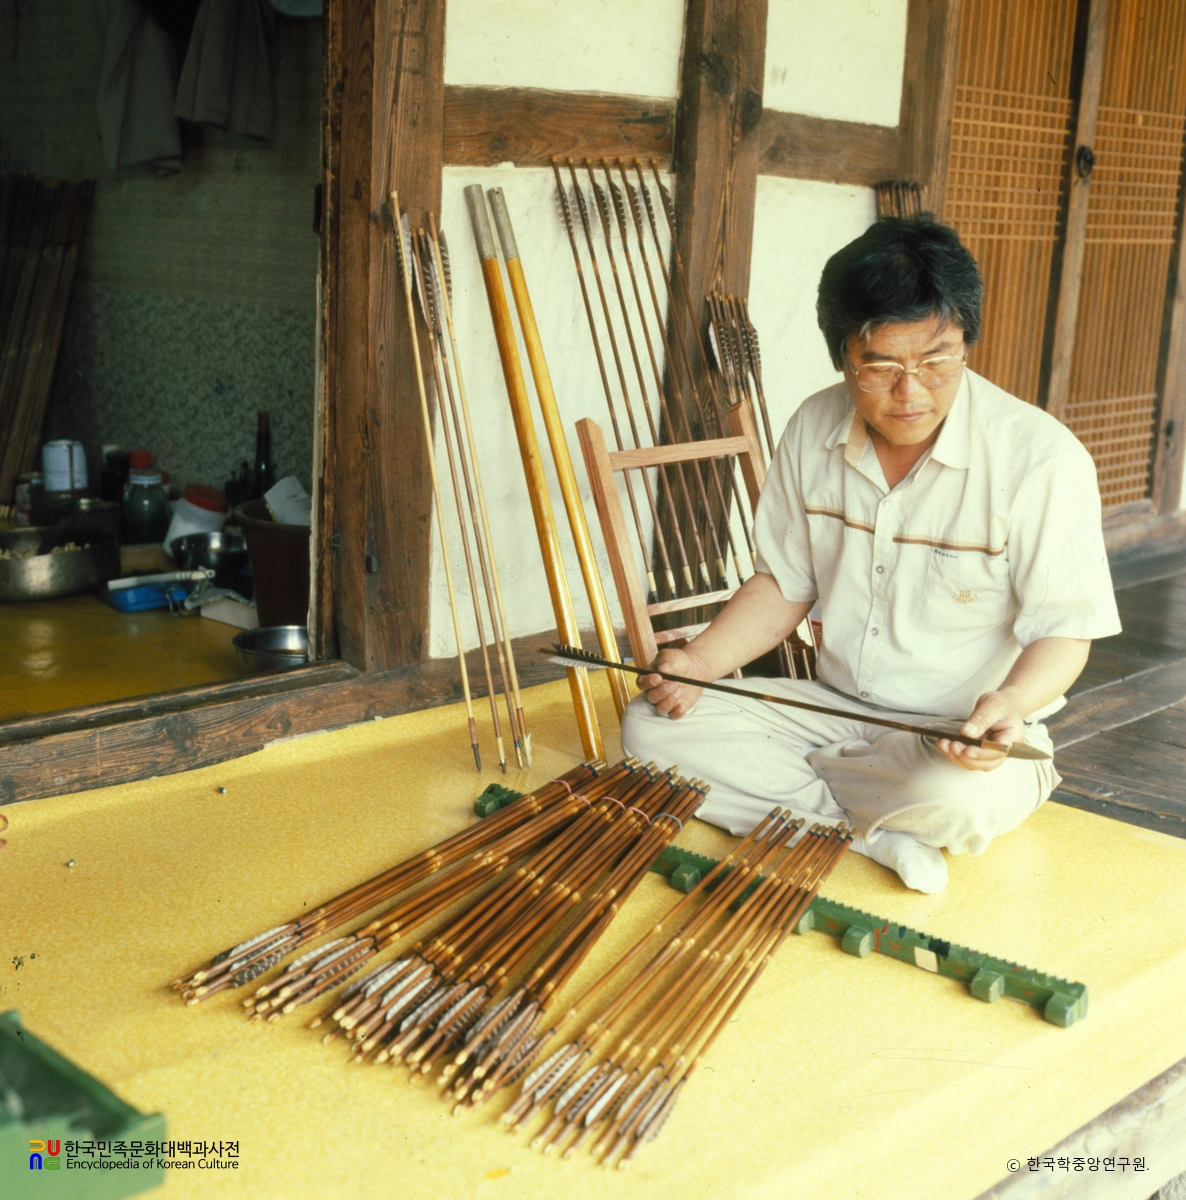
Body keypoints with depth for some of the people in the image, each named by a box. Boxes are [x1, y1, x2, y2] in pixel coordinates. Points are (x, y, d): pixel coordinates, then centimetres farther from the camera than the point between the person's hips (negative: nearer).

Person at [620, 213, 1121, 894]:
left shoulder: (1041, 457, -17)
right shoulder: (815, 430, -2)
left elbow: (1064, 631, -14)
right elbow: (785, 583, 7)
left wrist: (1011, 702, -36)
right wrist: (700, 663, -10)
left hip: (969, 738, -5)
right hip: (831, 707, 5)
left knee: (963, 804, -40)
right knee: (653, 726, -14)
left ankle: (794, 796, -10)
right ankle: (876, 836, -17)